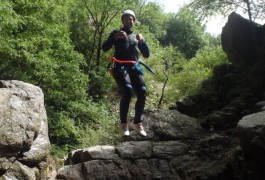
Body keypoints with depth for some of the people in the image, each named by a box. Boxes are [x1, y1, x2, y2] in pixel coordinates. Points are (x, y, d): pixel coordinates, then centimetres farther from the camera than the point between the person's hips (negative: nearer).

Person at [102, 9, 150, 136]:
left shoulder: (136, 36, 25)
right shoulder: (116, 33, 15)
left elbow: (147, 55, 16)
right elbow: (104, 48, 1)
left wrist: (143, 41, -1)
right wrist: (115, 37, -13)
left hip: (134, 67, 4)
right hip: (120, 67, -4)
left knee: (142, 94, -13)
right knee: (127, 92, -27)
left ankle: (137, 123, 5)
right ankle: (123, 123, -14)